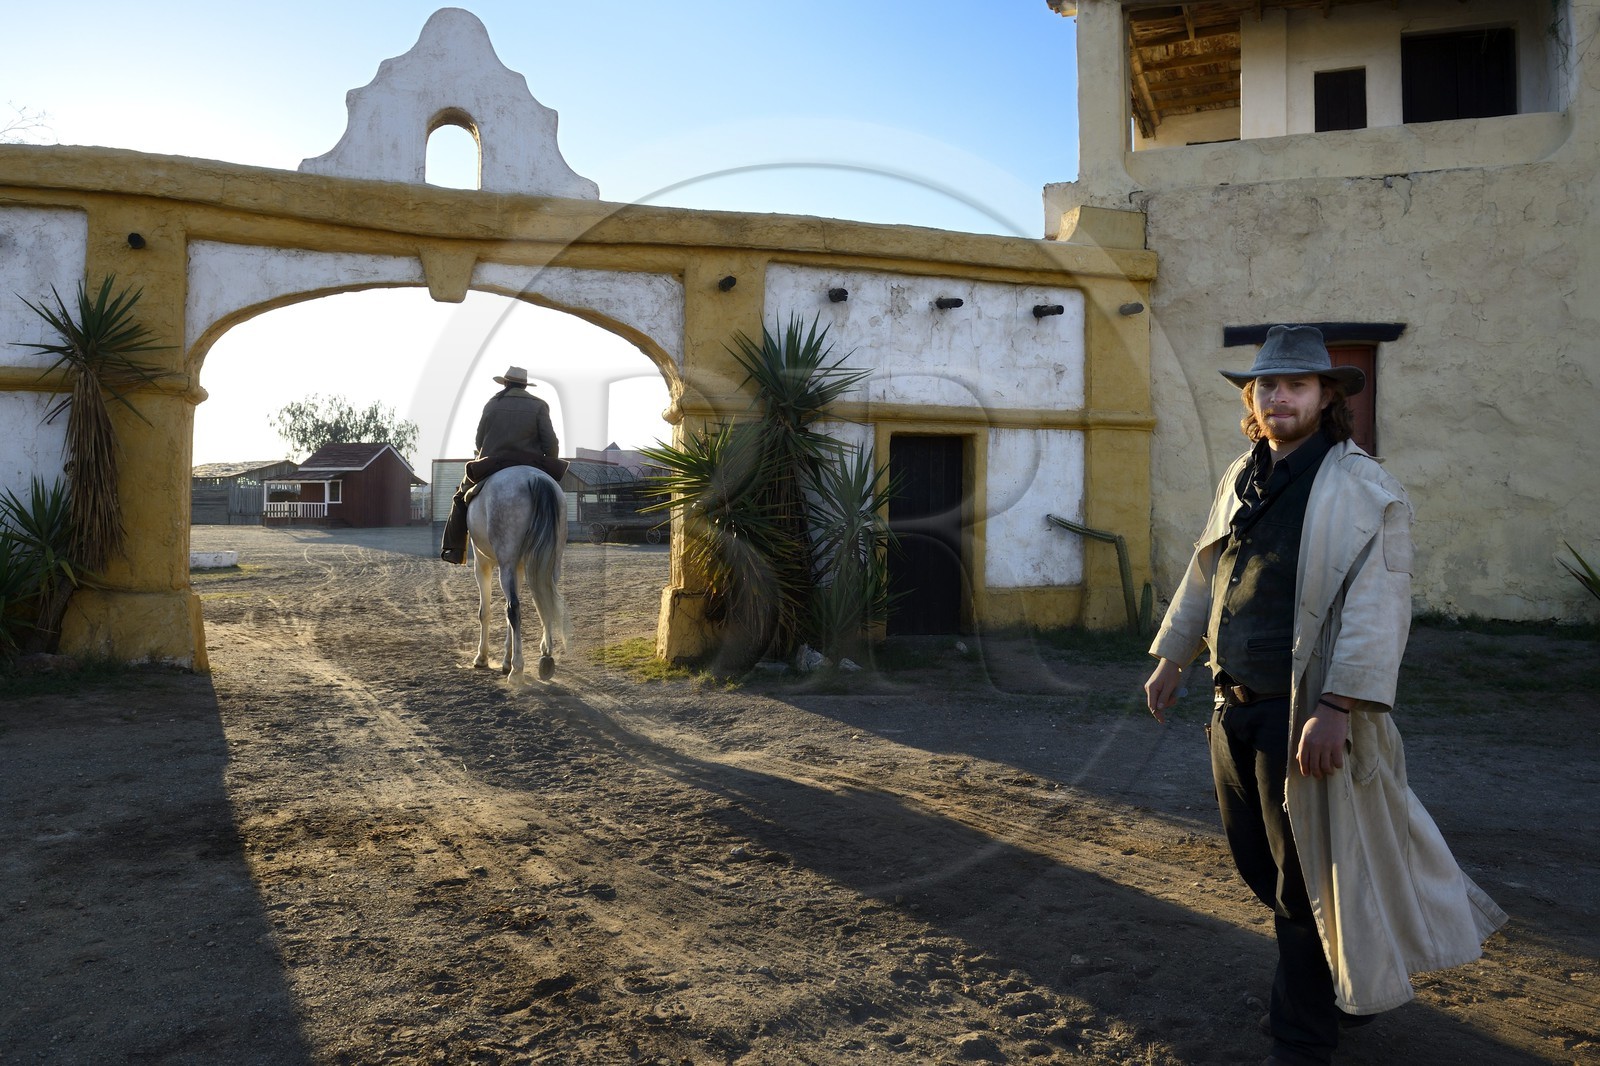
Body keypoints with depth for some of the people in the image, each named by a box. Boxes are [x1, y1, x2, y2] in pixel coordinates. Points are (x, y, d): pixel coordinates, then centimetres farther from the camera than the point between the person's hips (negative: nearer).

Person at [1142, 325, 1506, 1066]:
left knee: (1306, 883, 5)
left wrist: (1337, 709, -26)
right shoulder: (1240, 480, 10)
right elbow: (1205, 576, 19)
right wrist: (1173, 657, 19)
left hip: (1306, 716, -7)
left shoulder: (1362, 489, -13)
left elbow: (1377, 607, -20)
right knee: (1258, 865, 19)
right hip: (1236, 707, 8)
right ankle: (1336, 984, 44)